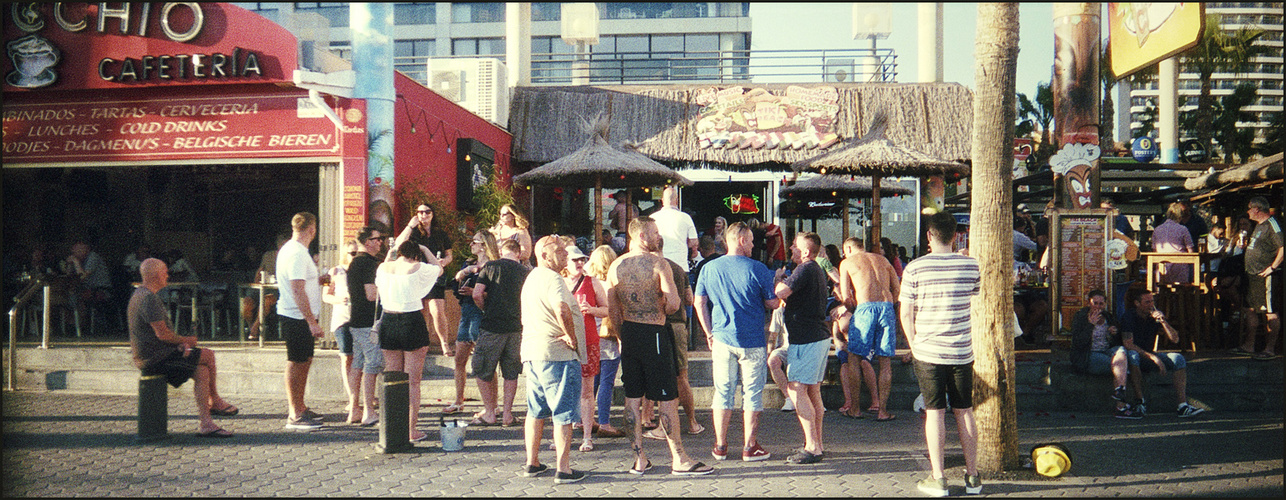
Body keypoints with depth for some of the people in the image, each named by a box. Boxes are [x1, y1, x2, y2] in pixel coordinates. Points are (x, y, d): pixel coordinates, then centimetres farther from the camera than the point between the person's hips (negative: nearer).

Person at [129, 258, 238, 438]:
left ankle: (205, 424, 0)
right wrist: (186, 340, -4)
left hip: (146, 357, 11)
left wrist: (181, 342, 7)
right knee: (208, 356, -6)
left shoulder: (139, 295, 18)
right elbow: (162, 334, -22)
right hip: (155, 358, -11)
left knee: (202, 371, 3)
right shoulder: (149, 299, -18)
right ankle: (215, 401, 14)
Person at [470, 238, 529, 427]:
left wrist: (486, 309, 9)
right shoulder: (525, 272, 4)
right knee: (511, 373, 13)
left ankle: (489, 413, 10)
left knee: (482, 372, 10)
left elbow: (477, 294, -8)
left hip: (492, 326, -3)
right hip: (515, 327, 3)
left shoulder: (490, 266, -1)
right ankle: (508, 414, 12)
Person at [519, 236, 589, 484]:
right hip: (557, 354, -9)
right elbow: (562, 310, -32)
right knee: (563, 413, -4)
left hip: (531, 352, 9)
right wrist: (572, 338, -20)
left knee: (536, 411, 17)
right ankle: (563, 469, -3)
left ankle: (532, 463, 24)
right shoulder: (552, 279, -14)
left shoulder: (531, 278, 18)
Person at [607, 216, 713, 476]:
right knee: (667, 397, 1)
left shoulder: (616, 266, 4)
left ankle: (639, 459, 14)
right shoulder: (658, 263, -12)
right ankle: (679, 459, 5)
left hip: (629, 332, 6)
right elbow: (673, 303, -20)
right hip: (654, 333, -6)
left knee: (632, 397, 10)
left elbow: (612, 312, 8)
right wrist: (660, 311, 2)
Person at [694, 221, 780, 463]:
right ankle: (750, 447, 9)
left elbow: (699, 303, 6)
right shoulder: (758, 269, -9)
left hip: (722, 340, 3)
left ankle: (720, 447, 15)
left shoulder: (709, 269, 2)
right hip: (752, 342, -3)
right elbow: (773, 304, -3)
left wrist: (709, 334, 14)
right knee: (752, 393, 6)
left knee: (723, 392, 10)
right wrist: (775, 281, 15)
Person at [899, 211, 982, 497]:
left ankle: (938, 479, 5)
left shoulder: (915, 268, -9)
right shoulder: (971, 265, -1)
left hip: (928, 352, -2)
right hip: (962, 351, 2)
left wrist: (914, 345, 8)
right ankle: (972, 478, 16)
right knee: (964, 411, 10)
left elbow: (906, 314, -5)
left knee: (934, 412, 4)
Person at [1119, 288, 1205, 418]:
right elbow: (1128, 344, -22)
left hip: (1148, 356, 5)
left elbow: (1175, 339, -4)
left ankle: (1183, 405, -27)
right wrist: (1153, 357, -28)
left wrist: (1162, 321, -20)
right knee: (1132, 355, -40)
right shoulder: (1128, 316, -11)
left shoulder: (1156, 315, 3)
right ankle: (1141, 401, -35)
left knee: (1178, 358, -18)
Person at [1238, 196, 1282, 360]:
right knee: (1251, 310, 15)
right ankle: (1249, 346, 22)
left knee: (1270, 313, -6)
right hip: (1253, 275, 11)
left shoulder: (1272, 225, -15)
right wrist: (1244, 245, 17)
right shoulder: (1259, 225, 17)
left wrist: (1272, 267, -23)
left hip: (1266, 277, -11)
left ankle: (1270, 349, -4)